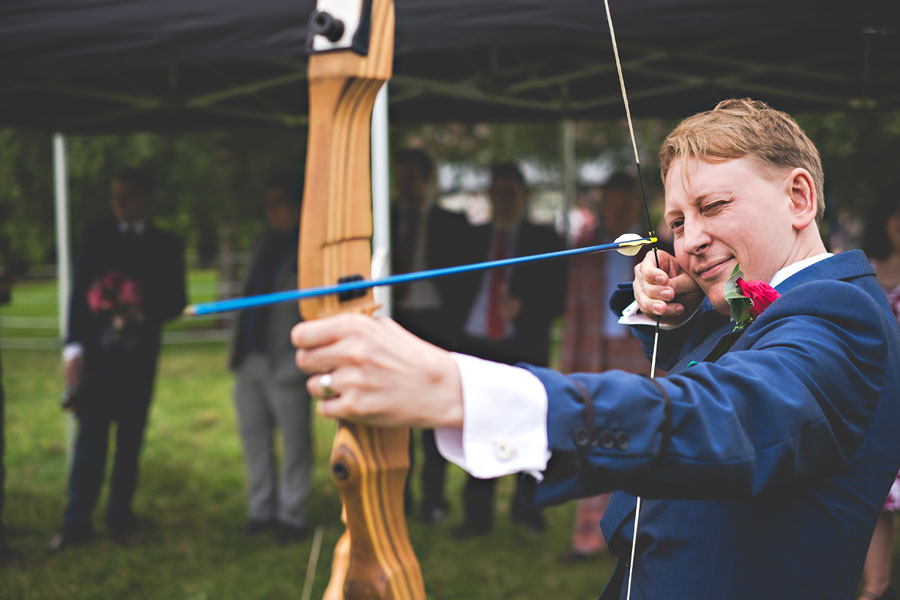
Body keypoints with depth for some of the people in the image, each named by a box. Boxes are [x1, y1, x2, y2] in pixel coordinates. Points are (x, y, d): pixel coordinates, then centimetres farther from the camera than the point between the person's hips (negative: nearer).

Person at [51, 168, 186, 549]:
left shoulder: (166, 244, 6)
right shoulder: (95, 234, 6)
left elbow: (175, 301, 4)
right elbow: (78, 292, 3)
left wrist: (143, 313, -16)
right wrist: (74, 346, -5)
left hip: (138, 355, 0)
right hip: (96, 352, 0)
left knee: (130, 438, 5)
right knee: (90, 436, -1)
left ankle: (120, 516, 16)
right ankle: (76, 521, 5)